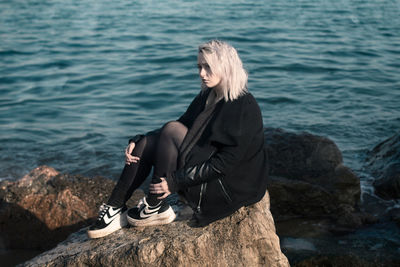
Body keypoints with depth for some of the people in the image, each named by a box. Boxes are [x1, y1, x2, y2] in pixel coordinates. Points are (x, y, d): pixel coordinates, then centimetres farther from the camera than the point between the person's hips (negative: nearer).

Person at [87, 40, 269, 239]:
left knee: (172, 129, -21)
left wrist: (175, 182, -23)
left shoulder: (244, 107, -18)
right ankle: (115, 210, -2)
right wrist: (136, 142, -4)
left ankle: (155, 207, -11)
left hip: (230, 188, -8)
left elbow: (225, 164, -23)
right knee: (147, 142, -4)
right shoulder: (207, 97, 8)